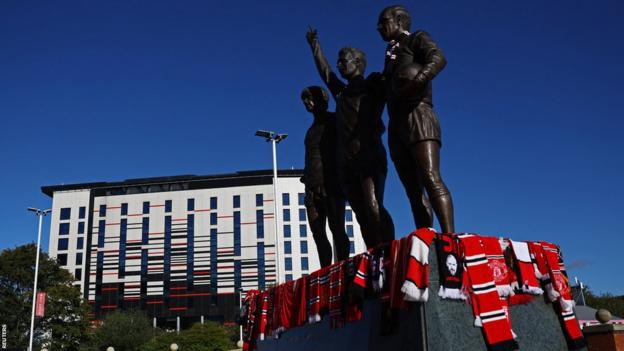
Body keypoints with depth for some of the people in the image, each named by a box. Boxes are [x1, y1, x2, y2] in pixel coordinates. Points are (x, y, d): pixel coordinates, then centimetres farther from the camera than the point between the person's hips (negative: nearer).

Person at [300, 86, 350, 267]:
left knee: (336, 228, -11)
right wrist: (308, 182, 13)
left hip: (331, 184, -7)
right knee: (318, 232, 1)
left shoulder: (333, 121, 6)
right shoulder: (313, 128, 26)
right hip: (314, 187, 7)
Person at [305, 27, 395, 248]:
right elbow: (324, 71, 39)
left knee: (373, 207, -20)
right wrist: (314, 45, 47)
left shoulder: (372, 84, 14)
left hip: (368, 154, -5)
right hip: (346, 160, 5)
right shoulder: (341, 92, 28)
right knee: (362, 213, -4)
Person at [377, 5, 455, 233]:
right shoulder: (391, 54, 29)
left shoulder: (417, 39, 9)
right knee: (414, 191, -1)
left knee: (430, 178, -23)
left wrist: (420, 79, -29)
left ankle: (450, 238, -32)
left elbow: (438, 58, -12)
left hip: (417, 115, -8)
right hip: (396, 124, 8)